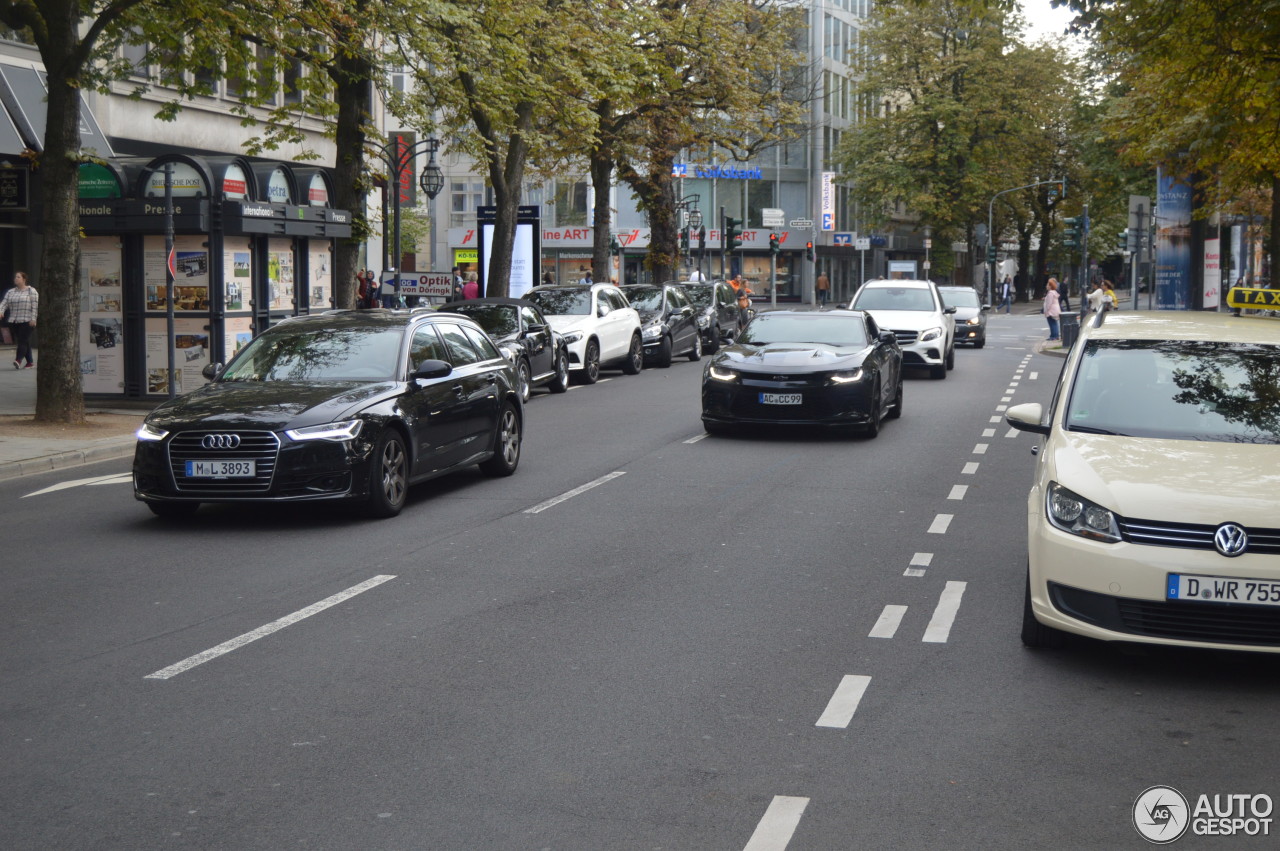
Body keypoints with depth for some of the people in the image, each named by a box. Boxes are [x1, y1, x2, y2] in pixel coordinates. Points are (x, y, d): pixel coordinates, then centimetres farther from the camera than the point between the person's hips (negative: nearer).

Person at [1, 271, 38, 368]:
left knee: (23, 341, -14)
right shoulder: (10, 292, 14)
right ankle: (30, 362, 11)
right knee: (24, 342, 7)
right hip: (14, 321, 6)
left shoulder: (31, 291, -1)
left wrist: (33, 319, -15)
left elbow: (35, 306, -7)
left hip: (27, 321, -6)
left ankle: (18, 360, -27)